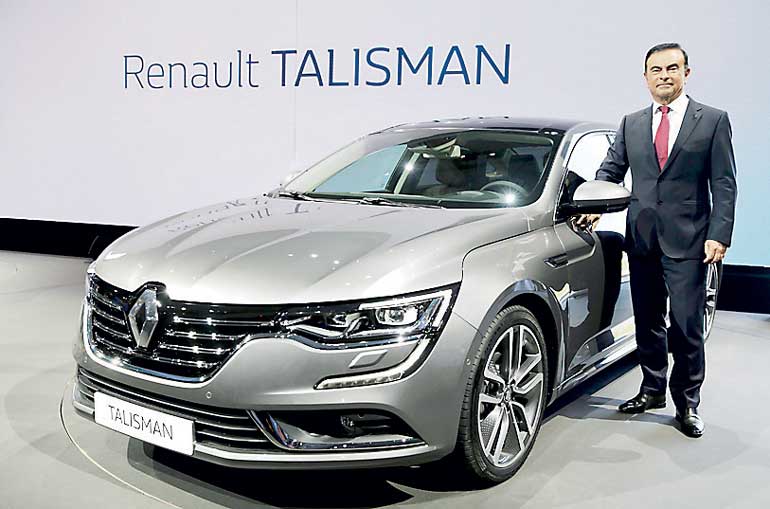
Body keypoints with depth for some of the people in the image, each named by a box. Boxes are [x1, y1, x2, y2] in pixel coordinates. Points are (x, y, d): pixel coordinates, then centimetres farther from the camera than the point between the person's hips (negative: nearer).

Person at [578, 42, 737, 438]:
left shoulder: (713, 120, 2)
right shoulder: (631, 124, 12)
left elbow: (724, 184, -2)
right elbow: (610, 169, 14)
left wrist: (719, 235, -12)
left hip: (687, 241, -3)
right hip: (642, 240, 4)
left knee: (687, 326, -1)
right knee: (648, 322, 13)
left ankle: (687, 402, 14)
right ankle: (653, 390, 28)